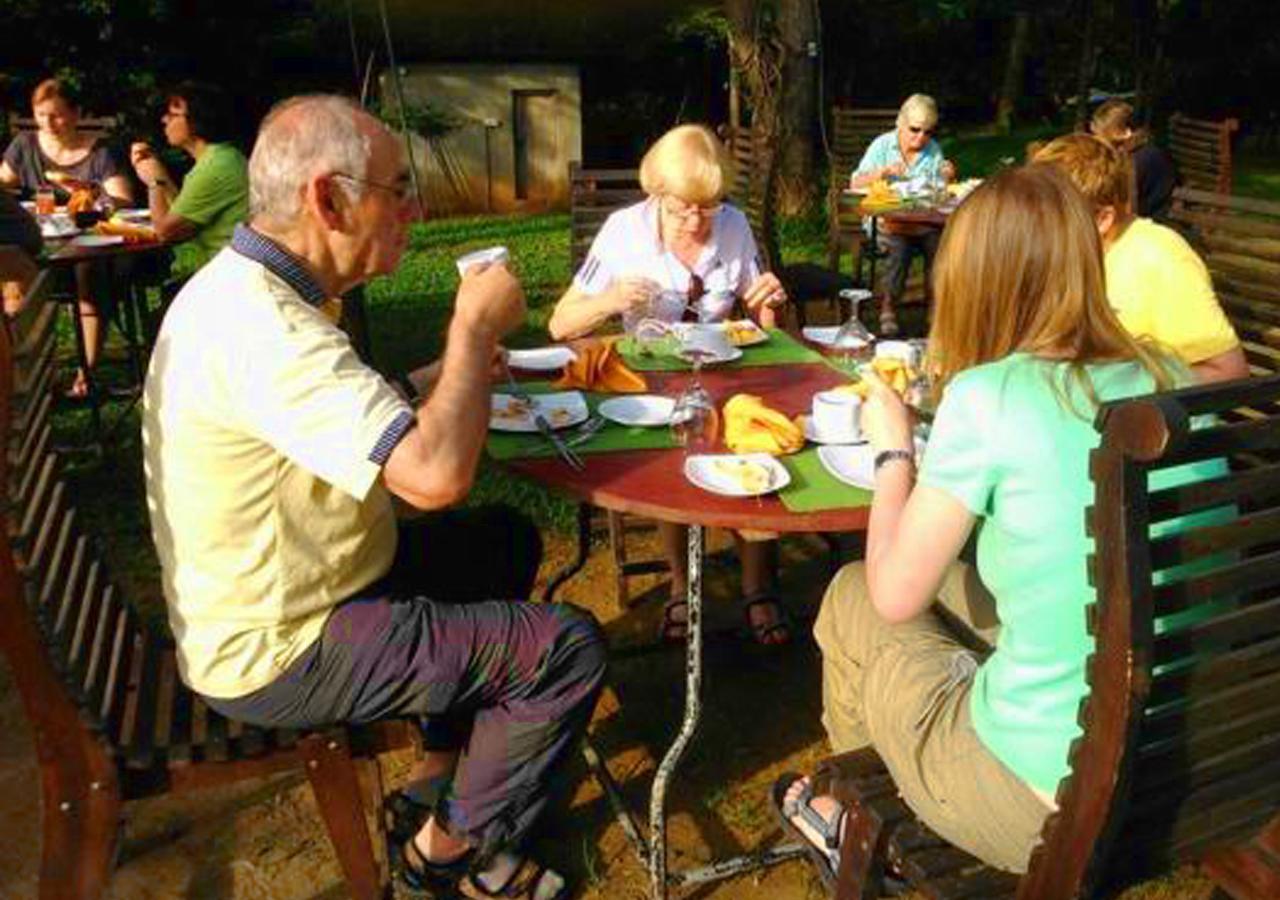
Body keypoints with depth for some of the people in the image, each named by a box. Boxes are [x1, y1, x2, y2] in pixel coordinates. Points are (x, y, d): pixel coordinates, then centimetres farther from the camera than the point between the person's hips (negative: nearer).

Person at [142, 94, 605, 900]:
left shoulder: (242, 287, 3)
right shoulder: (264, 328, -31)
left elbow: (355, 416, 13)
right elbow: (436, 472, -37)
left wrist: (451, 372, -1)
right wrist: (475, 325, -22)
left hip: (277, 590, 10)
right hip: (279, 653, -10)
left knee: (505, 541, 21)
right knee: (569, 648, -10)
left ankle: (445, 766, 30)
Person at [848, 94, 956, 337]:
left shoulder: (934, 150, 14)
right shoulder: (882, 145, 6)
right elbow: (855, 185, -3)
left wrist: (948, 179, -7)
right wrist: (883, 172, -17)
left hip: (924, 223, 2)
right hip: (886, 220, -2)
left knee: (940, 242, -30)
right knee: (899, 244, -35)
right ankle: (887, 310, -21)